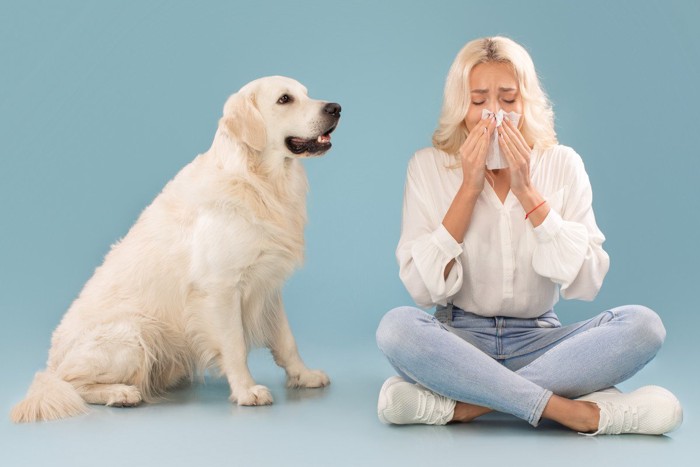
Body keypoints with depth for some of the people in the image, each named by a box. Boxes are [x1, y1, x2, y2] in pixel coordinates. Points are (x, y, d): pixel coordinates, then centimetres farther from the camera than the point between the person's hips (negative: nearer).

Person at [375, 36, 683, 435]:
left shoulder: (562, 165, 1)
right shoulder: (429, 167, -2)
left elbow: (587, 283, -9)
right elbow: (423, 288, -10)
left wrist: (526, 191, -13)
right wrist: (469, 188, -14)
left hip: (537, 339, 2)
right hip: (460, 339, -1)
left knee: (643, 325, -24)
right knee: (397, 327, -33)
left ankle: (465, 403, -28)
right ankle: (576, 412, -28)